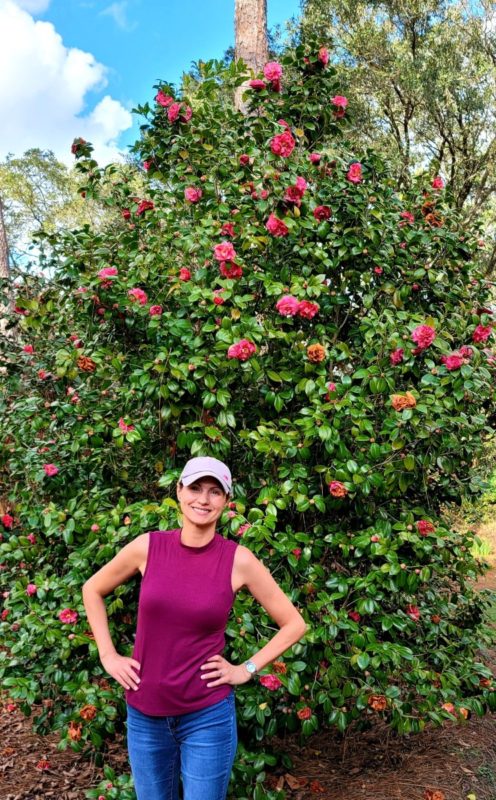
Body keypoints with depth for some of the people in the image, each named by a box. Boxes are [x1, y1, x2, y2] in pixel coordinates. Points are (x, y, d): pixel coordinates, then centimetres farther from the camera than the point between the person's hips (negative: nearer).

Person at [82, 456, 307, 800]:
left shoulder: (238, 559, -12)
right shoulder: (148, 546, -8)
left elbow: (294, 624, -2)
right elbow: (92, 590, 9)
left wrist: (247, 669, -5)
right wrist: (108, 656, 3)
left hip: (208, 715, -2)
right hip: (144, 714, 2)